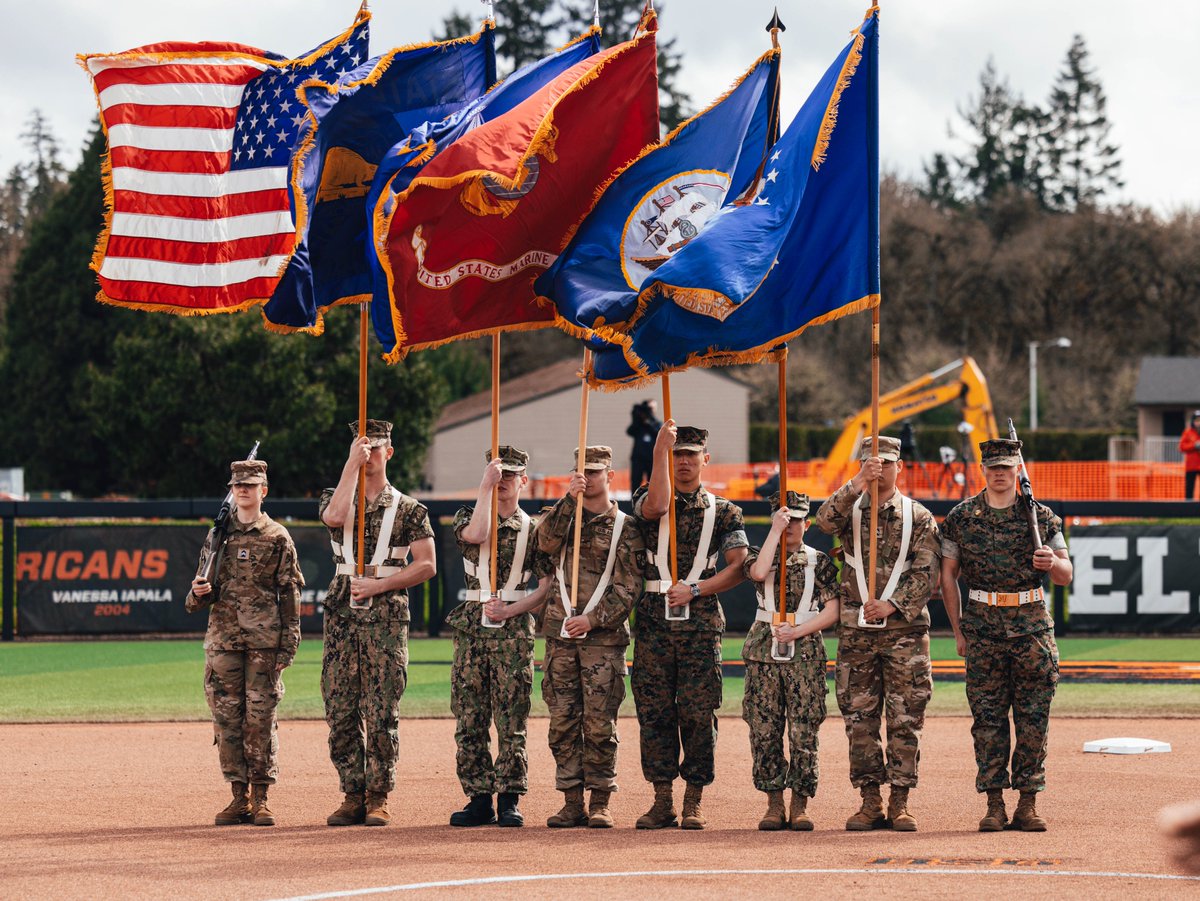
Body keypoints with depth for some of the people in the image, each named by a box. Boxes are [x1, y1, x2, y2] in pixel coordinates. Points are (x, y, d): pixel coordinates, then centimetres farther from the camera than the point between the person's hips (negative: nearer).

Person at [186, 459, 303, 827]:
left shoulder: (278, 537, 3)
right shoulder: (218, 535, 12)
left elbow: (290, 595, 1)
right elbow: (203, 588, 16)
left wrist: (288, 645, -6)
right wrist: (198, 593, -9)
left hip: (264, 641, -3)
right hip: (223, 639, 3)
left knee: (260, 718, -3)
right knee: (227, 718, 3)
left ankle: (260, 800, 2)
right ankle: (239, 798, 10)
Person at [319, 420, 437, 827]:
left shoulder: (409, 509, 7)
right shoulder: (337, 499, 12)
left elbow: (426, 565, 0)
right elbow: (335, 516, -13)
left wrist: (379, 585, -10)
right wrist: (352, 464, -10)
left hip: (387, 615, -3)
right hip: (342, 613, 3)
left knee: (382, 712, -5)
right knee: (341, 711, 1)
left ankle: (378, 798, 0)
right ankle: (352, 796, 6)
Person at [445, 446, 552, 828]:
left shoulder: (533, 530, 7)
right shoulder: (468, 517, 9)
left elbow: (550, 584, 3)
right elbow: (477, 535, -15)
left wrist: (513, 610, -9)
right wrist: (485, 487, -14)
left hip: (514, 629, -2)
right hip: (471, 627, 2)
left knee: (511, 722, -4)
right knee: (469, 721, 1)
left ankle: (509, 800, 0)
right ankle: (478, 799, 5)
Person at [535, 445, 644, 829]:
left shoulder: (624, 527, 3)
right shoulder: (564, 517, 14)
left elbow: (628, 588, -3)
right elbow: (546, 542, -9)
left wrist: (593, 619, -13)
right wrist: (569, 499, -17)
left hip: (603, 637, -3)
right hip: (560, 634, 3)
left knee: (599, 723, -4)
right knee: (563, 722, 3)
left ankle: (600, 803, 2)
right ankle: (572, 802, 7)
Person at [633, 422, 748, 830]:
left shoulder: (723, 512, 9)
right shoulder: (648, 501, 10)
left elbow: (738, 567, 1)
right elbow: (655, 506, -16)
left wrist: (695, 589, -11)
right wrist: (660, 450, -16)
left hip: (701, 621, -1)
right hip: (653, 620, 1)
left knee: (698, 714, -3)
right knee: (654, 712, 1)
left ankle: (693, 803, 3)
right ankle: (662, 801, 6)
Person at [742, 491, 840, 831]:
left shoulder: (820, 563, 9)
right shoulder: (761, 556, 10)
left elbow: (832, 612, 2)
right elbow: (758, 572, -15)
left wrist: (798, 631, -10)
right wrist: (775, 531, -11)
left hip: (806, 652, -1)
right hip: (764, 650, 1)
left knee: (804, 731, -5)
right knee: (764, 729, -1)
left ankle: (800, 804, 2)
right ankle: (774, 803, 6)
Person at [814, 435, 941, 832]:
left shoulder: (919, 517, 5)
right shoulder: (849, 509, 8)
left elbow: (926, 574, -3)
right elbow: (824, 520, -15)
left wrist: (891, 605, -15)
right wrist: (857, 484, -26)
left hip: (905, 628, -1)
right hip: (856, 631, 2)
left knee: (905, 718, -2)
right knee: (860, 718, 2)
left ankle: (899, 803, 3)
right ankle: (870, 802, 8)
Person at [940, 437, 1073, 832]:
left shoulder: (1042, 517, 7)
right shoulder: (962, 517, 6)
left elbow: (1065, 575, 9)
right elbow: (948, 576, 11)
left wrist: (1052, 563, -15)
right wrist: (958, 631, 5)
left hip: (1032, 624, 0)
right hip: (983, 626, 0)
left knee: (1033, 717, -1)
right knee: (987, 717, -1)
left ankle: (1027, 804, 5)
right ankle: (994, 804, 3)